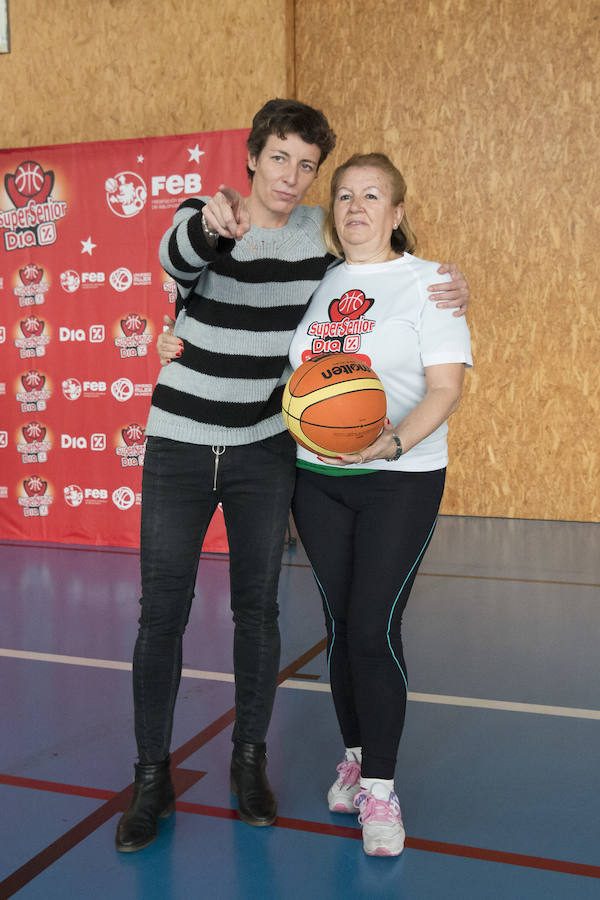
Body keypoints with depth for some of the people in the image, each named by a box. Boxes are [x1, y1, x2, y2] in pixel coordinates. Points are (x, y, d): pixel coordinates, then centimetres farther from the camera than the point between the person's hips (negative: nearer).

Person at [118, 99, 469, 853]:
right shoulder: (201, 217, -8)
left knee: (257, 606, 8)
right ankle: (152, 779, 17)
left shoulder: (320, 232, 1)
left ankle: (250, 762, 26)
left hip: (266, 451, 2)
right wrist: (211, 225, -56)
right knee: (162, 612, 1)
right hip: (180, 444, -2)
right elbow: (175, 257, -32)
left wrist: (447, 289, -5)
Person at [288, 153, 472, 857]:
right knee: (340, 624, 10)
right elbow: (290, 369, 18)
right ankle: (354, 757, 29)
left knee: (374, 629, -6)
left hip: (401, 482, -4)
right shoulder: (317, 282, 9)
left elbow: (445, 388, -10)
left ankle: (379, 788, 10)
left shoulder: (425, 282, -3)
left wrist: (391, 443, -27)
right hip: (316, 477, 4)